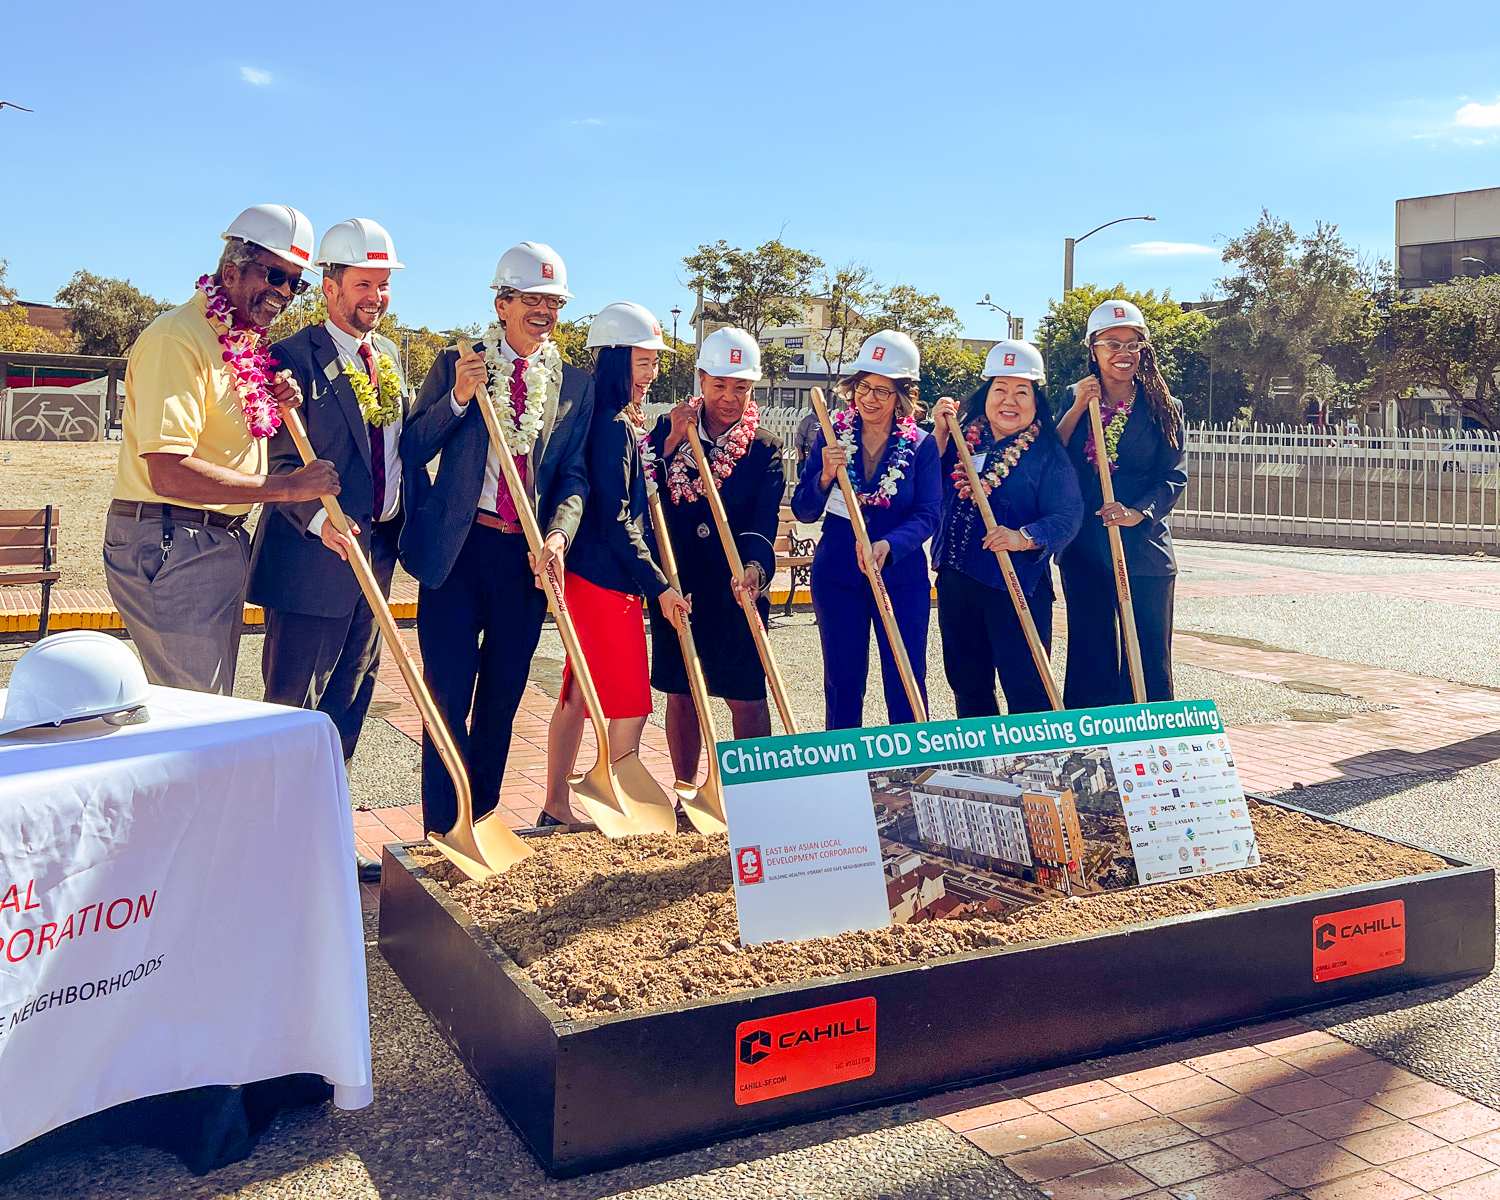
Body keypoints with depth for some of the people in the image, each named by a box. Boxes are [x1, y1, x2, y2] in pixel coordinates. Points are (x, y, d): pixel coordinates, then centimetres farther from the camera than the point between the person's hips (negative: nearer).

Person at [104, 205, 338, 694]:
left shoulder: (244, 343, 13)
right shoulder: (177, 338, -17)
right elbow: (169, 473, -27)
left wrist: (274, 405, 2)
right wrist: (286, 486, -22)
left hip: (224, 544, 10)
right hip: (171, 545, -10)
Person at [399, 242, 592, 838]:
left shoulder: (576, 385, 9)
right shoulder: (456, 365, 4)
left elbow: (574, 474, 4)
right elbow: (412, 449, 1)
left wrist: (557, 536, -14)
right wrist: (457, 399, -15)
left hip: (529, 559, 3)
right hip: (458, 548, -2)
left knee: (502, 698, 11)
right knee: (449, 696, -3)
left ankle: (481, 822, 24)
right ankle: (443, 835, 6)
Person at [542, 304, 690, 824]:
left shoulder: (619, 423, 14)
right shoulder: (616, 428, -17)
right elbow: (618, 523, -20)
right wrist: (659, 586, -16)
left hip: (589, 578, 10)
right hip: (609, 583, -10)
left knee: (580, 694, 15)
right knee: (629, 706, -3)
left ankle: (556, 807, 24)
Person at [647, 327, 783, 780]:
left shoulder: (765, 446, 0)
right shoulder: (670, 428, 6)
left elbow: (764, 520, -11)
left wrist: (754, 566, -30)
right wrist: (672, 441, -14)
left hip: (735, 587, -2)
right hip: (674, 583, 2)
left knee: (746, 697, -1)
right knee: (680, 694, 9)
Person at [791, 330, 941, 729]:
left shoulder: (921, 445, -3)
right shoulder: (831, 437, 1)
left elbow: (928, 515, -10)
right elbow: (803, 512, 0)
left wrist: (888, 545, -28)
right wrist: (825, 477, -20)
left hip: (902, 579, -1)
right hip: (837, 577, 2)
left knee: (906, 685, 2)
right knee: (842, 684, 11)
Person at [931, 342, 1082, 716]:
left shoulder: (1047, 453, -4)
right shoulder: (962, 439, 10)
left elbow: (1067, 516, -12)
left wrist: (1024, 538, -29)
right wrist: (940, 433, -2)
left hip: (1016, 584, -5)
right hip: (955, 581, 5)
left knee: (1026, 690, -5)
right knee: (967, 685, 16)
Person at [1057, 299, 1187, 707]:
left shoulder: (1163, 408, 4)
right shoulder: (1074, 399, 8)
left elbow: (1175, 476, -4)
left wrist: (1139, 512, -21)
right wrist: (1077, 409, -12)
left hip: (1144, 548, -1)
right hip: (1084, 550, 2)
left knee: (1147, 658, 0)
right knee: (1090, 656, 8)